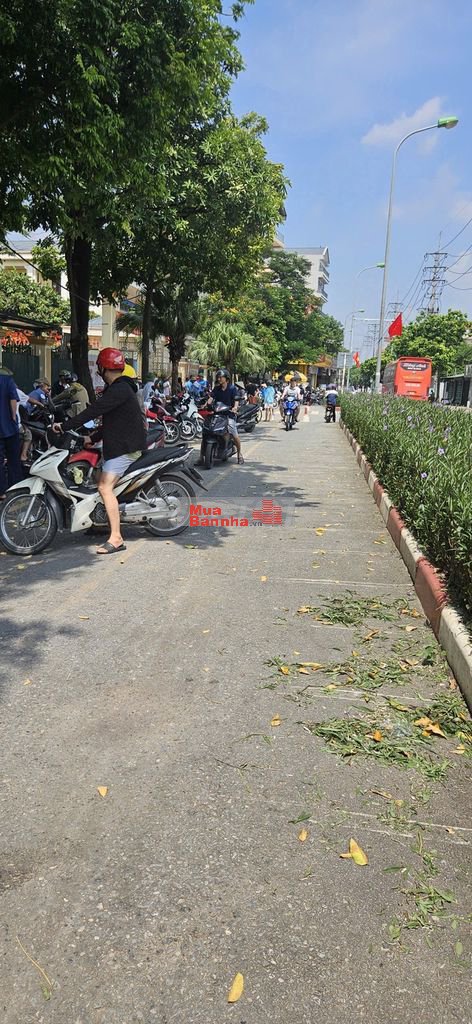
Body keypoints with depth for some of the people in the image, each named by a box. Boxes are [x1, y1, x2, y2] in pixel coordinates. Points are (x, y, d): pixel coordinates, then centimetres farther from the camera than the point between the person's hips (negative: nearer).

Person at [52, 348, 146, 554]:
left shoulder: (120, 389, -16)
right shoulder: (117, 388, 18)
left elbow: (94, 411, -22)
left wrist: (65, 426, -19)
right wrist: (93, 438, 20)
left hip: (126, 447, -11)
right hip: (118, 444, 11)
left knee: (105, 487, -18)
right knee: (104, 483, 13)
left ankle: (116, 539, -20)